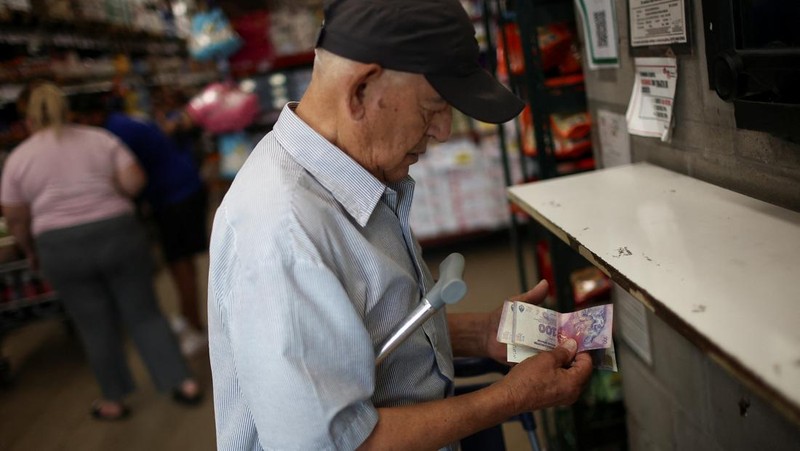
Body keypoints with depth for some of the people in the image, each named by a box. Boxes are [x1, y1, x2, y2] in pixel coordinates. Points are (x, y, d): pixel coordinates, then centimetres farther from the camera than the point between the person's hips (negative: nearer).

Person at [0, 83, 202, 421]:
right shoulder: (101, 138, 4)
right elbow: (134, 181, -6)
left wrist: (32, 252, 21)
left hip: (62, 250, -1)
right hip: (119, 235, 1)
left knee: (96, 326, 11)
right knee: (143, 313, 10)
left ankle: (114, 401, 23)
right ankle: (185, 383, 13)